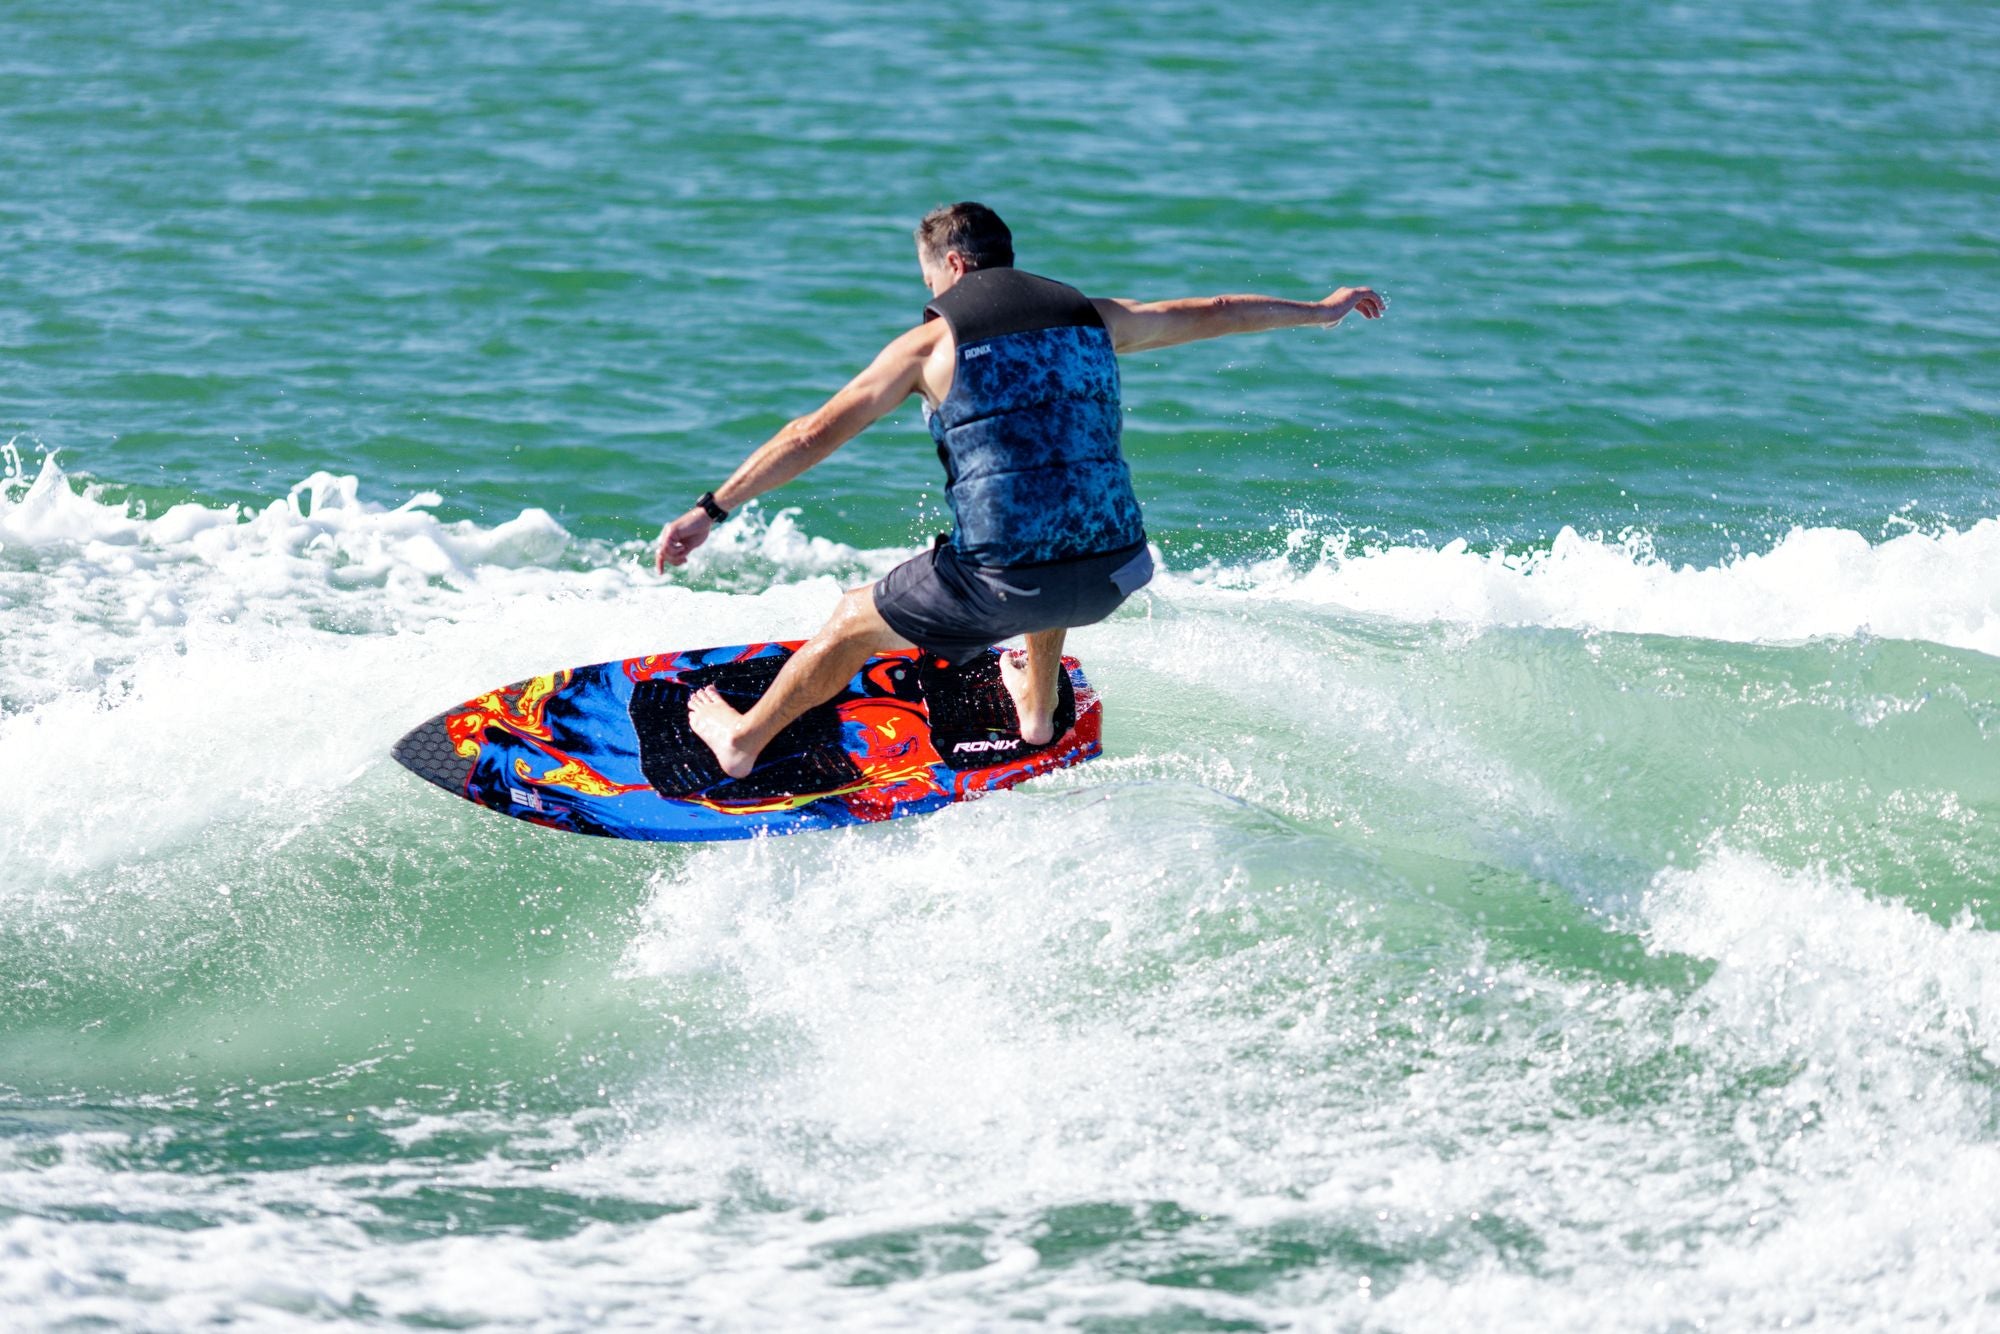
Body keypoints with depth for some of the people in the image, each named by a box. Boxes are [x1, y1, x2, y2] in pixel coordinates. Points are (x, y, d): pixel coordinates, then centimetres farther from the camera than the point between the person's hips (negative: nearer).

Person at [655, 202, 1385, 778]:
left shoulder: (932, 342, 1)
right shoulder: (1094, 317, 12)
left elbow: (815, 434, -1)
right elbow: (1214, 314, 27)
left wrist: (710, 511, 3)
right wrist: (1319, 311, 44)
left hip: (1003, 580, -5)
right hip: (1107, 577, 5)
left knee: (854, 621, 22)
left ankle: (743, 741, 38)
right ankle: (1038, 709, 58)